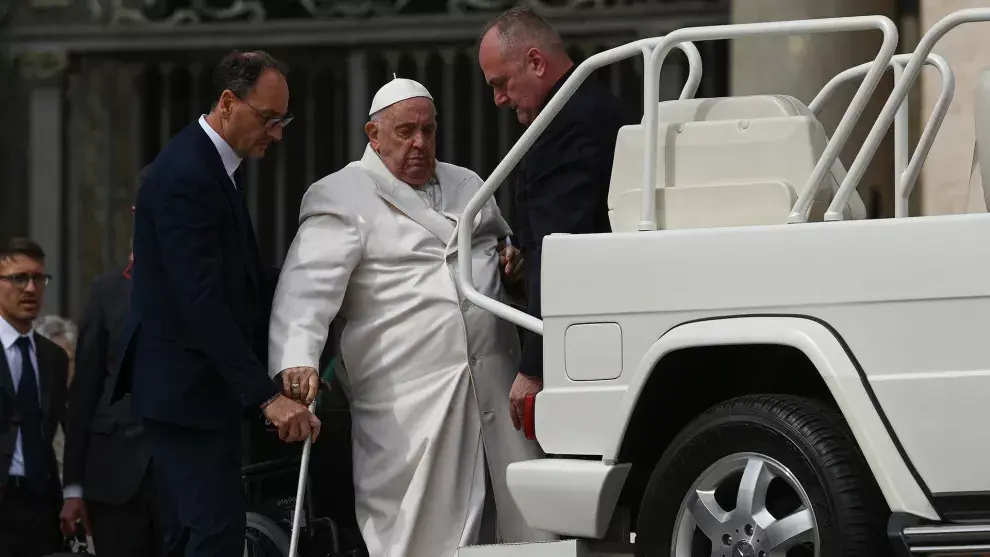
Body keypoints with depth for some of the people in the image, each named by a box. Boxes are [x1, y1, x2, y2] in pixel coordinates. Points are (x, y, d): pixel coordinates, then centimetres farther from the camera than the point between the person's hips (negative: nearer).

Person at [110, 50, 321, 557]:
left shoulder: (218, 167, 13)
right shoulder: (185, 176, -20)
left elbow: (244, 282, 20)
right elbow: (202, 303, -26)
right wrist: (267, 396, -29)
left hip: (203, 383, 11)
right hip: (187, 387, -11)